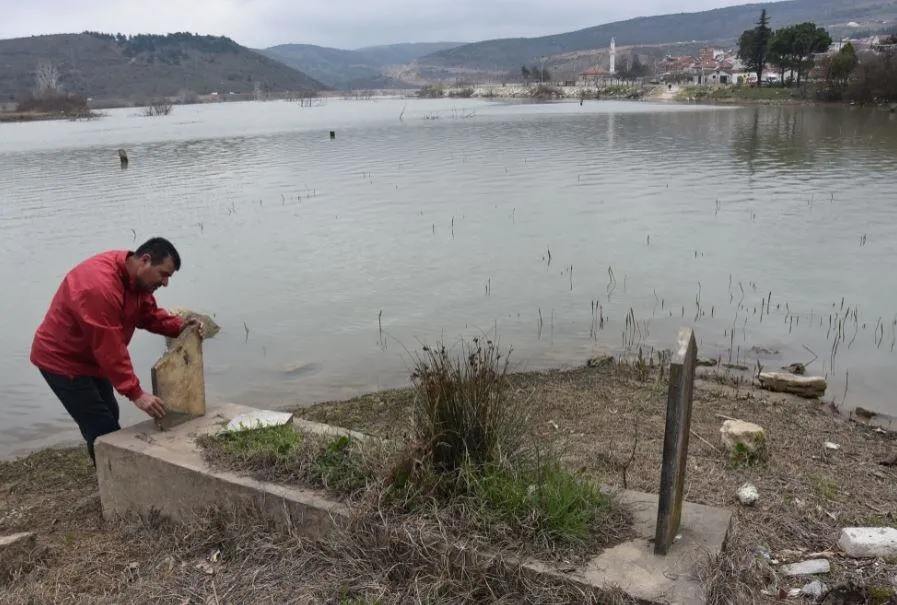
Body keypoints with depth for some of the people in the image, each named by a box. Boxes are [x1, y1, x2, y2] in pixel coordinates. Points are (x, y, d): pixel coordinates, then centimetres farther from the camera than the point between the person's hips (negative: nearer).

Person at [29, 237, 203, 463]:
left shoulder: (136, 277, -4)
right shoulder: (100, 286, -34)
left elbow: (148, 314, 5)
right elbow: (109, 348, -34)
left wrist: (179, 326, -14)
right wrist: (135, 393, -32)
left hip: (90, 357, 10)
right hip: (62, 360, -10)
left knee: (108, 421, 16)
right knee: (104, 431, -10)